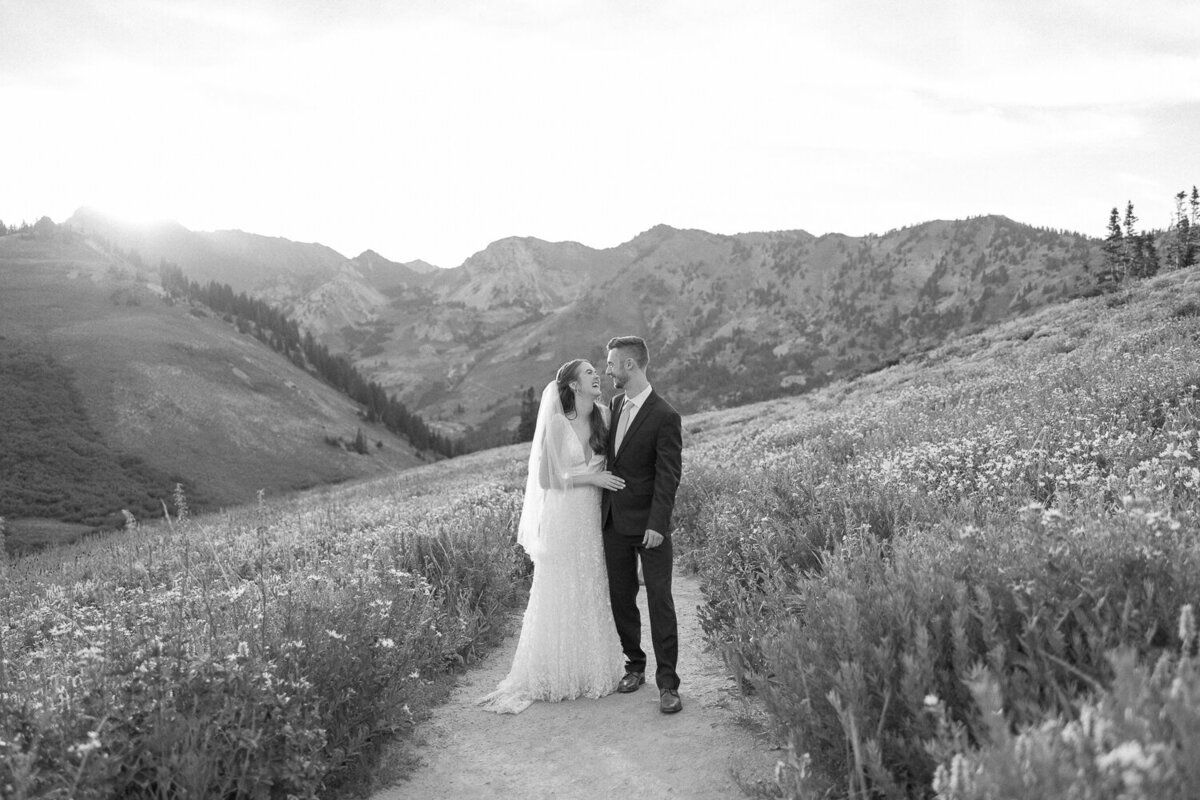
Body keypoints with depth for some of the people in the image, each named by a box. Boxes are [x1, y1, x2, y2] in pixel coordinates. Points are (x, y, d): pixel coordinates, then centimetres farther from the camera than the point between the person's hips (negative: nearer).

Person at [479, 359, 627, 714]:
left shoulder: (603, 415, 4)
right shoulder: (557, 423, -12)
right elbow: (547, 477, -11)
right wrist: (591, 477, -14)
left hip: (592, 518, 5)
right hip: (563, 519, -5)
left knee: (591, 594, 11)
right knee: (559, 597, 4)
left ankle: (590, 670, 24)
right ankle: (554, 676, 17)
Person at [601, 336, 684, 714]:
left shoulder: (665, 417, -14)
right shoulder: (616, 404, 9)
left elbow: (668, 475, -15)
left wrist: (657, 524, -21)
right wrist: (603, 509, 13)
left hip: (648, 526, -7)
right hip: (614, 521, 7)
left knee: (659, 601, -2)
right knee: (621, 598, 13)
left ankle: (667, 683, 4)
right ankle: (634, 665, 29)